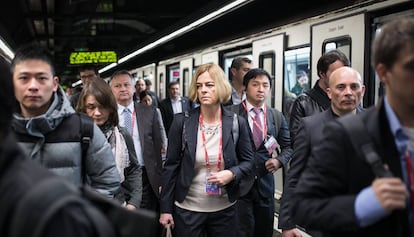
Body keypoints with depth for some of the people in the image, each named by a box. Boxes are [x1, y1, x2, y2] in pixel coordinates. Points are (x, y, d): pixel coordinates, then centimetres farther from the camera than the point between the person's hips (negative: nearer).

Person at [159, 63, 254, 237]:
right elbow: (171, 166, -4)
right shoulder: (182, 122, -7)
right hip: (187, 210, -1)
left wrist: (232, 174, -16)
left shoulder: (237, 123, -4)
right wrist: (165, 208, -4)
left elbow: (248, 162, 6)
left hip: (224, 209, 1)